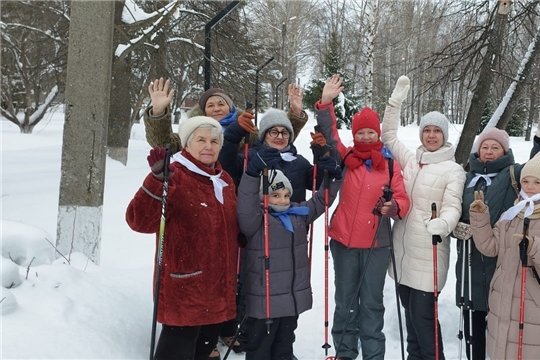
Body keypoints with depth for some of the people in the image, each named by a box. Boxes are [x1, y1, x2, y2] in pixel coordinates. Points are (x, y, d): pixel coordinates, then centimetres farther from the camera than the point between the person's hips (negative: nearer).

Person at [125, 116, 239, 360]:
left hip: (218, 289, 8)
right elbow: (140, 221, -26)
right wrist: (157, 179, -38)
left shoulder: (225, 181, 10)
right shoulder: (174, 177, -13)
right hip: (184, 289, -7)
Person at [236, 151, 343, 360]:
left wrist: (333, 177, -3)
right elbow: (245, 205, -34)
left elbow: (321, 201, 13)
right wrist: (254, 172, -48)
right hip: (265, 298, -6)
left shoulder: (299, 213, 7)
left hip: (293, 296, 6)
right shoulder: (255, 219, -14)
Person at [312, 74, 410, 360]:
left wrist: (394, 207, -21)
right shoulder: (344, 158, 3)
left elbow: (402, 199, 1)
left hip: (376, 244, 0)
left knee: (372, 303, 7)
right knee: (345, 301, 12)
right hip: (344, 241, 1)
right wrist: (325, 103, -18)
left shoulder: (390, 165, 3)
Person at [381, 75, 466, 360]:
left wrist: (442, 224, -35)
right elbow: (388, 135, 14)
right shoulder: (410, 160, 11)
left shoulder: (453, 170, -4)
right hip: (403, 248, 5)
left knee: (422, 314, -5)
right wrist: (397, 98, 7)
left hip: (428, 251, -5)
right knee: (409, 311, 15)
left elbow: (453, 207, -13)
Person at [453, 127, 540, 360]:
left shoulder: (514, 174, 1)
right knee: (473, 321, 14)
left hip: (502, 261, -4)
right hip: (471, 261, 4)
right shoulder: (469, 177, 14)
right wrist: (457, 226, -3)